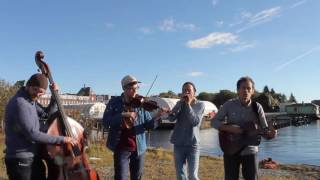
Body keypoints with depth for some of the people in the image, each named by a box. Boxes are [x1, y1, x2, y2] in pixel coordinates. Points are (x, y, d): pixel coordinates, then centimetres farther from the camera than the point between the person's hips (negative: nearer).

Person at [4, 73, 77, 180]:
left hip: (32, 157, 9)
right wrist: (62, 139, -23)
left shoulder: (31, 101, 7)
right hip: (20, 160, -9)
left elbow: (47, 114, 14)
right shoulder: (20, 103, -21)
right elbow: (32, 134, -27)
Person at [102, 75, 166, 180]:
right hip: (121, 148, -2)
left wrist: (156, 118, -24)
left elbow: (148, 125, -3)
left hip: (139, 148, 2)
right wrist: (123, 115, -22)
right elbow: (106, 122, -12)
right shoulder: (114, 102, -2)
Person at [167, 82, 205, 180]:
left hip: (193, 144, -3)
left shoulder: (200, 105, 0)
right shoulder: (180, 104, 7)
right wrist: (181, 102, -13)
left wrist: (188, 104, -16)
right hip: (178, 144, 3)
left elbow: (195, 121, -15)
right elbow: (171, 118, -9)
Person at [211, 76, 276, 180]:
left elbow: (265, 129, -3)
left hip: (250, 151, 1)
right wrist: (230, 128, -22)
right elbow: (214, 121, -6)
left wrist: (270, 134, -27)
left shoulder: (257, 107, -6)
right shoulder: (229, 105, -7)